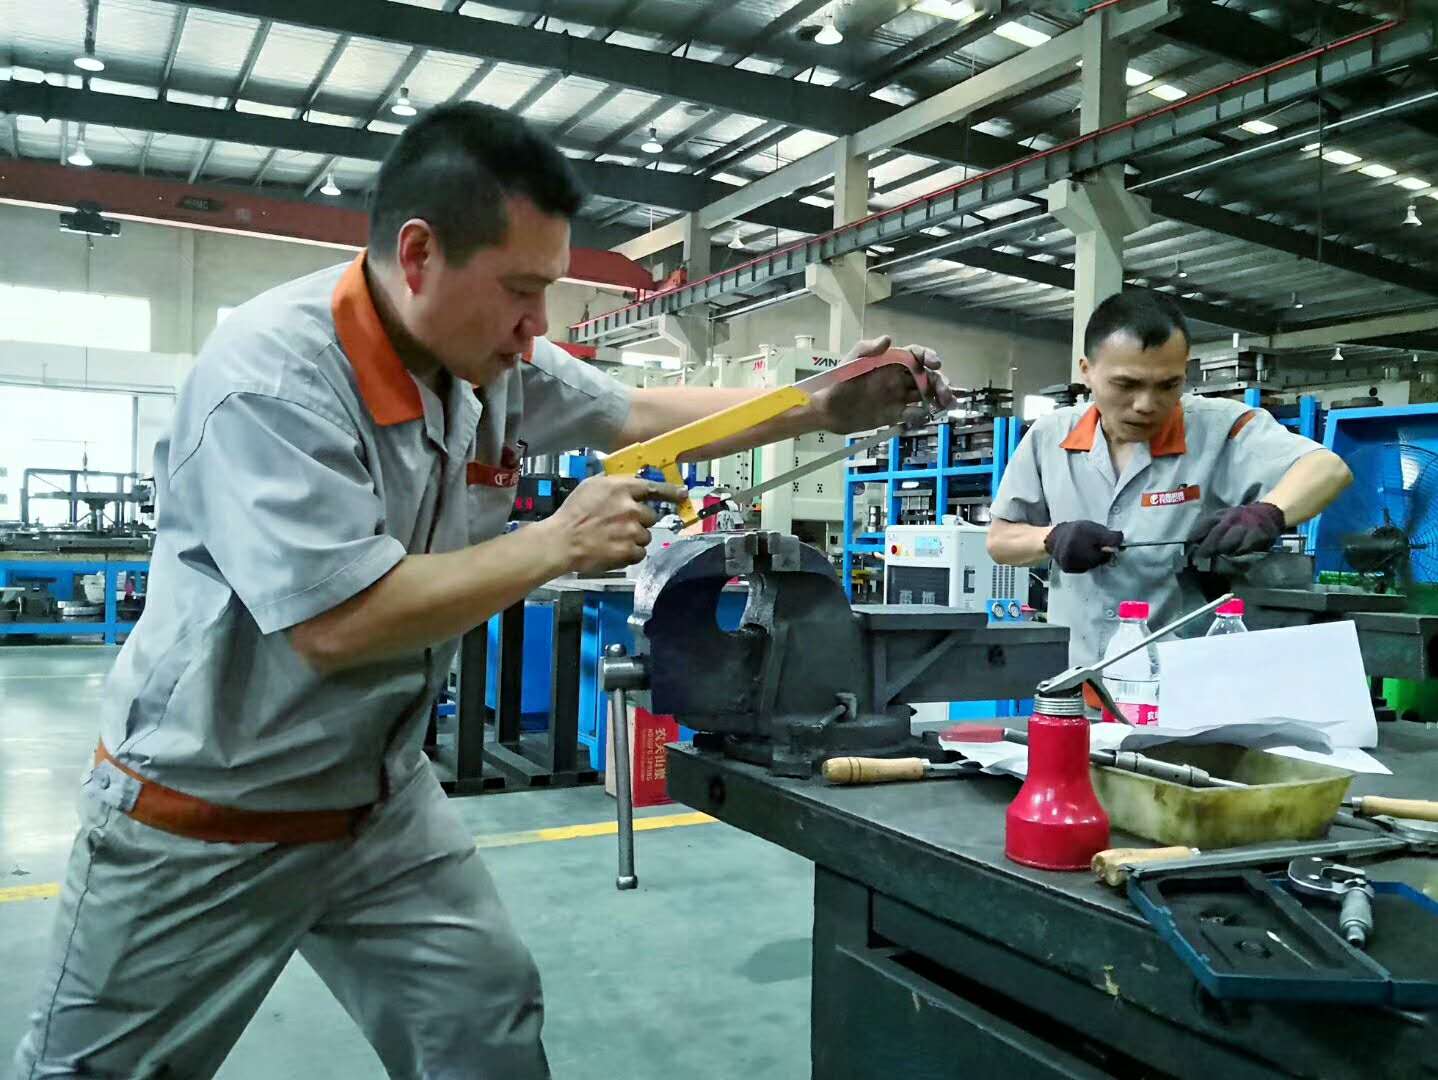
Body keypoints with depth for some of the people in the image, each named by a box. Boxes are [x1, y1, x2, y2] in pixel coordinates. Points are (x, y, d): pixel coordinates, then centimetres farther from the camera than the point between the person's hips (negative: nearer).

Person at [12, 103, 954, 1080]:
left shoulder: (502, 360, -7)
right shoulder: (270, 375, -29)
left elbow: (642, 415, 7)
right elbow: (337, 625, -33)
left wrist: (828, 411, 0)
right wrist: (562, 544, -26)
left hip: (381, 795, 6)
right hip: (201, 817, -5)